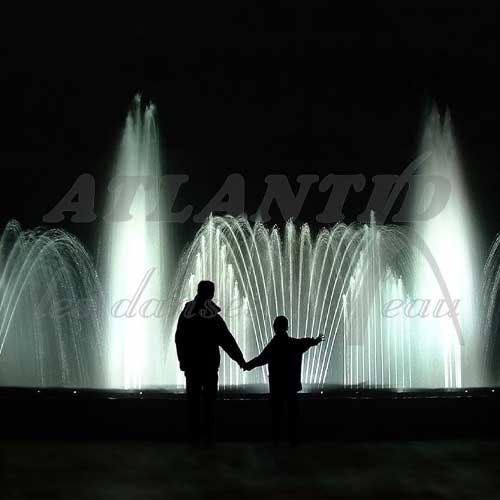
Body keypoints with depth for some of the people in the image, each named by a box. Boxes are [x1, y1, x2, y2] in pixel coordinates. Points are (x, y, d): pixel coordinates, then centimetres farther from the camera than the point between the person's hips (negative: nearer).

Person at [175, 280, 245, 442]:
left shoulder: (186, 314, 0)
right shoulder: (213, 317, -12)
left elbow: (178, 339, 6)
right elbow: (227, 341, -9)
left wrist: (182, 360, 17)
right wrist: (240, 359, 0)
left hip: (190, 364, 3)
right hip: (209, 365, -3)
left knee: (193, 399, 8)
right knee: (208, 399, 4)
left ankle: (194, 433, 10)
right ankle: (208, 433, 3)